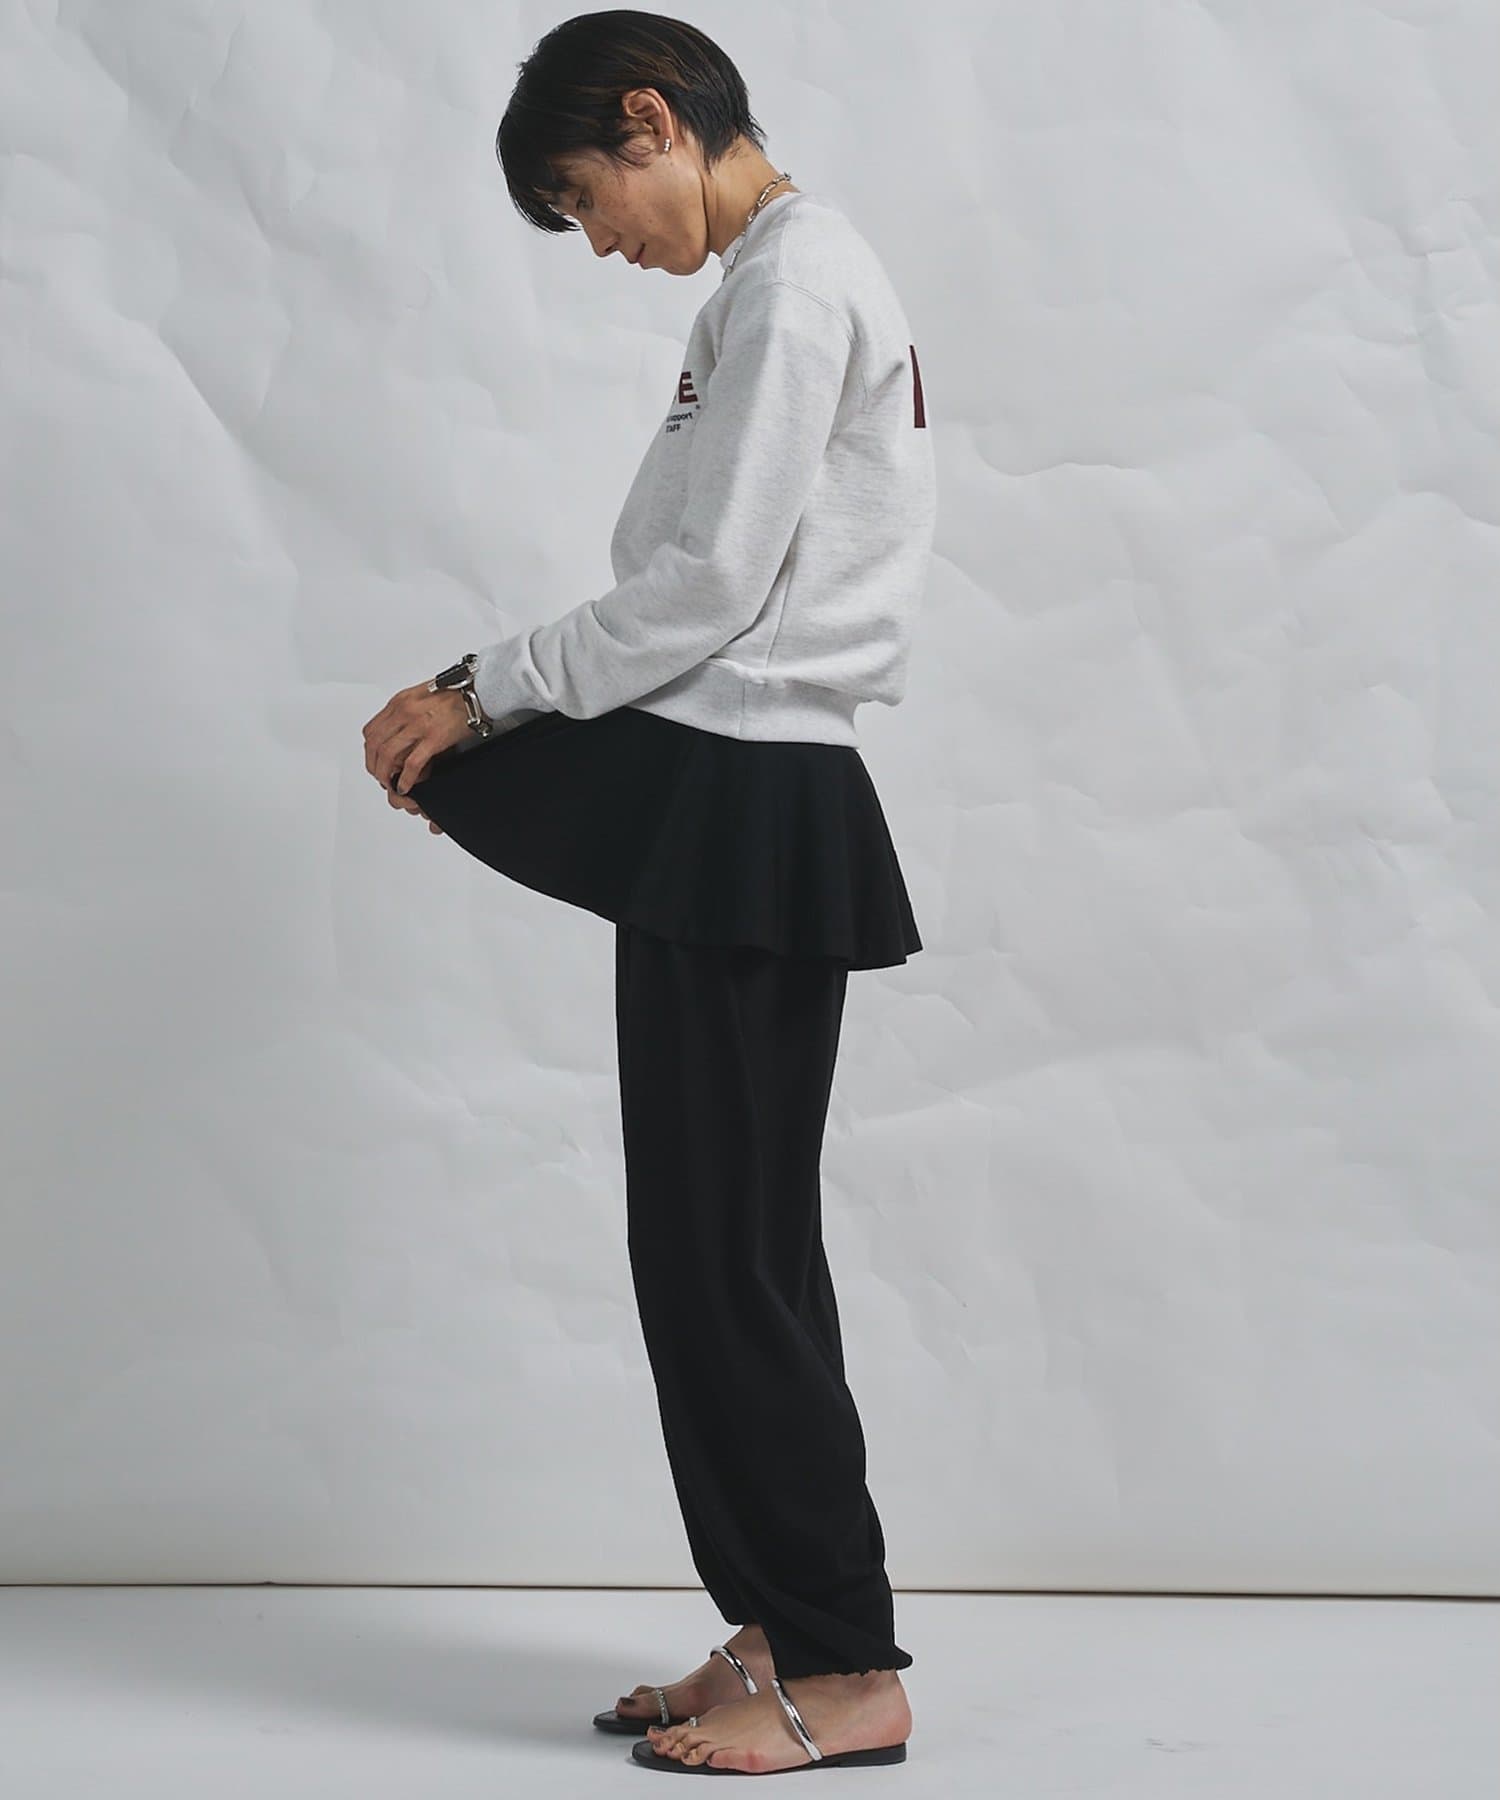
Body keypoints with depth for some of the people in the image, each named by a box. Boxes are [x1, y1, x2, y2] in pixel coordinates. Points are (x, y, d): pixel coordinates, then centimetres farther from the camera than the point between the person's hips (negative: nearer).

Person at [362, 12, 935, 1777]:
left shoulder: (789, 278, -10)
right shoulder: (792, 277, 21)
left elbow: (709, 586, -18)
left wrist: (486, 691, -9)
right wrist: (492, 714, 11)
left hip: (734, 811, -10)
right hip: (735, 794, 10)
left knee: (726, 1245, -5)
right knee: (721, 1238, 12)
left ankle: (845, 1670, 4)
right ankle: (778, 1631, 21)